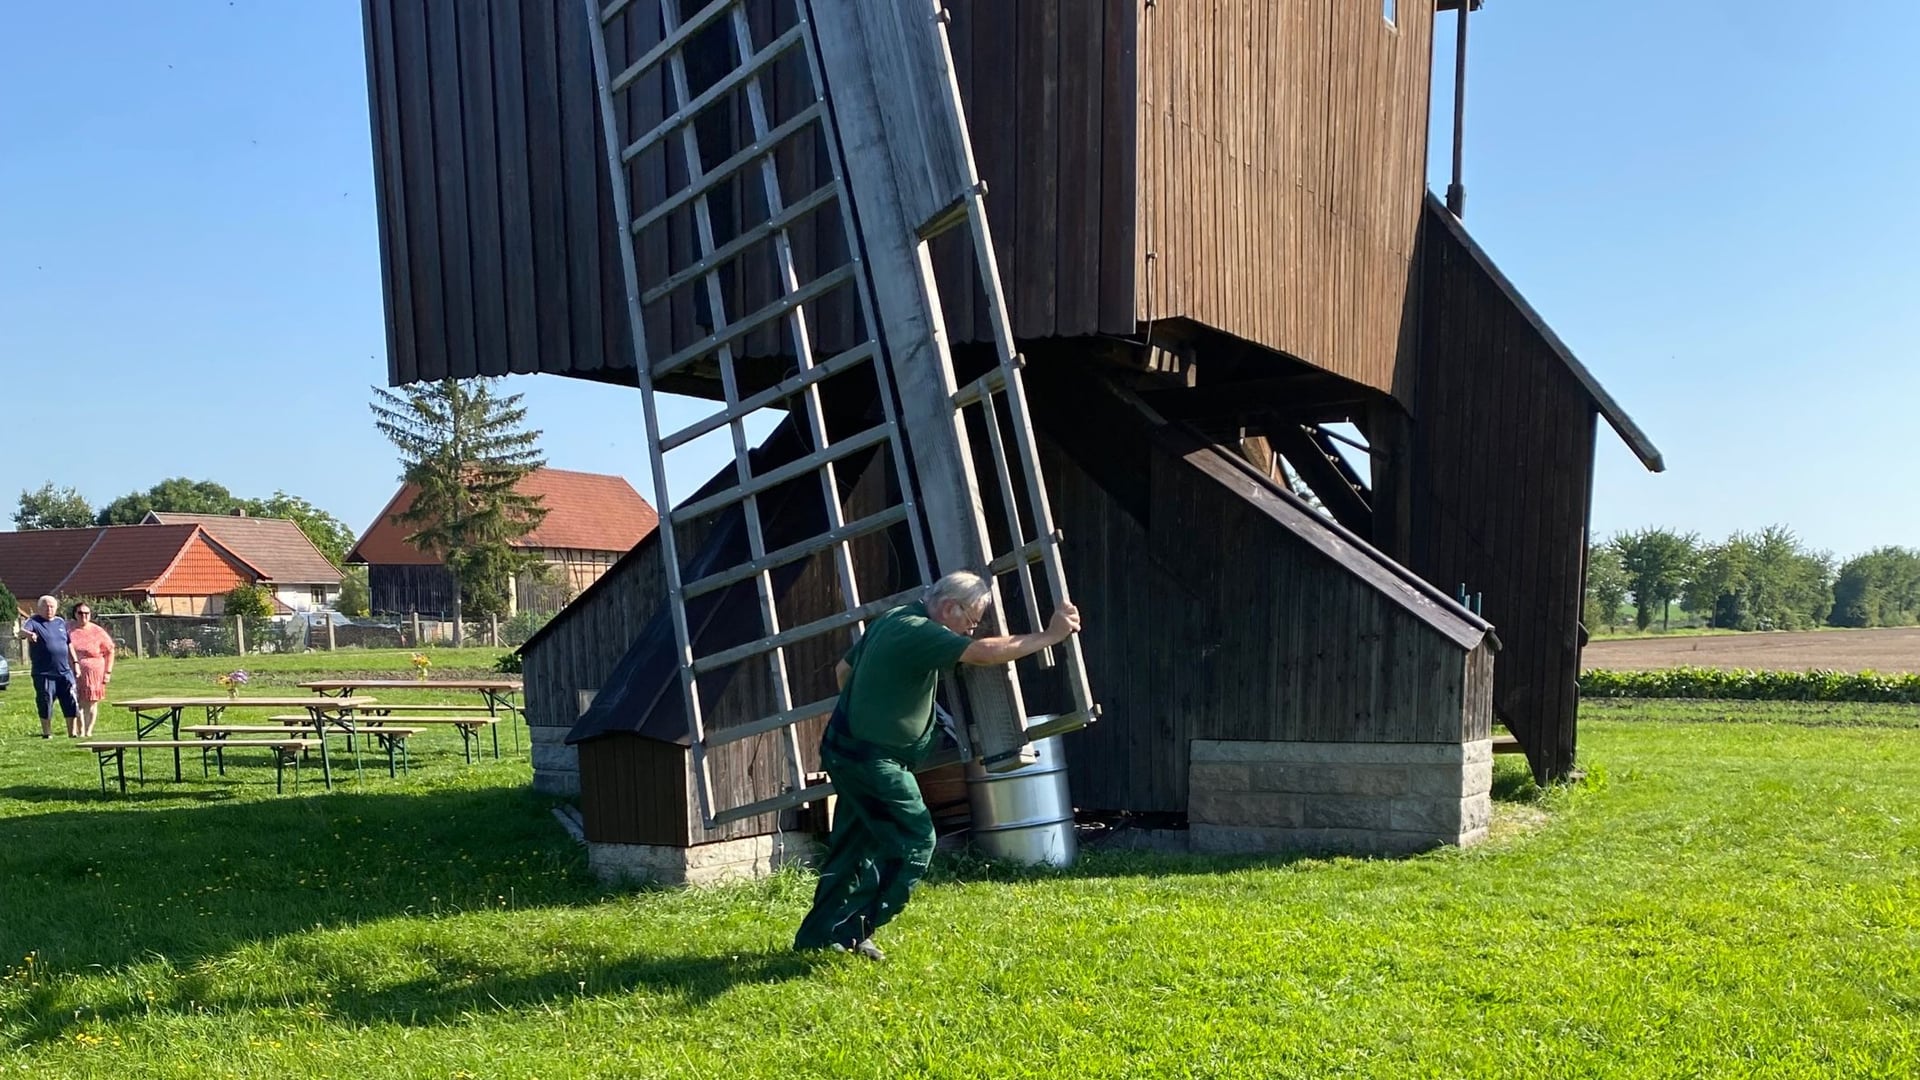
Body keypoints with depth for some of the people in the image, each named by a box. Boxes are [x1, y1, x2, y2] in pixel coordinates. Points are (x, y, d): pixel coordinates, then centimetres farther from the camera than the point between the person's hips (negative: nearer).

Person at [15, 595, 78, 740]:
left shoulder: (61, 622, 13)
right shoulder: (33, 622, -3)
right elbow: (22, 631, -25)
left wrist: (75, 663, 17)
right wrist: (27, 634, -49)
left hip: (64, 672, 4)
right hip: (43, 674, -4)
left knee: (71, 703, 3)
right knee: (45, 706, 1)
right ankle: (47, 733, 13)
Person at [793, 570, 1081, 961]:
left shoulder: (893, 620, 11)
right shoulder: (919, 632, -20)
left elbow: (844, 668, 20)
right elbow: (985, 653, -27)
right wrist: (1050, 635, -19)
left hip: (845, 748, 10)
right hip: (871, 757, -10)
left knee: (855, 844, 16)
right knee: (914, 840, -4)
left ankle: (818, 935, 22)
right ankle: (851, 932, 0)